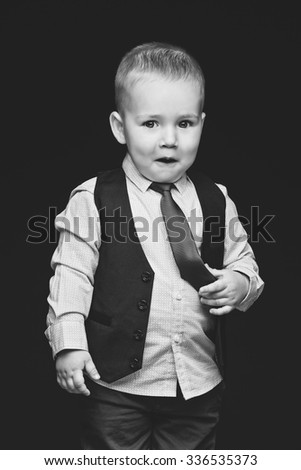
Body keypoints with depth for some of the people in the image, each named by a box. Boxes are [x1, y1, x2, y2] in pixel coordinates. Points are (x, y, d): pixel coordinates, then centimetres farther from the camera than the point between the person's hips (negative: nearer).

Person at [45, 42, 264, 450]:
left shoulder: (215, 200, 1)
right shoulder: (93, 199, -9)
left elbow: (242, 258, 12)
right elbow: (71, 273, -8)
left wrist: (240, 283, -9)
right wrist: (69, 343, -15)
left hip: (199, 385, 3)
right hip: (117, 382, -3)